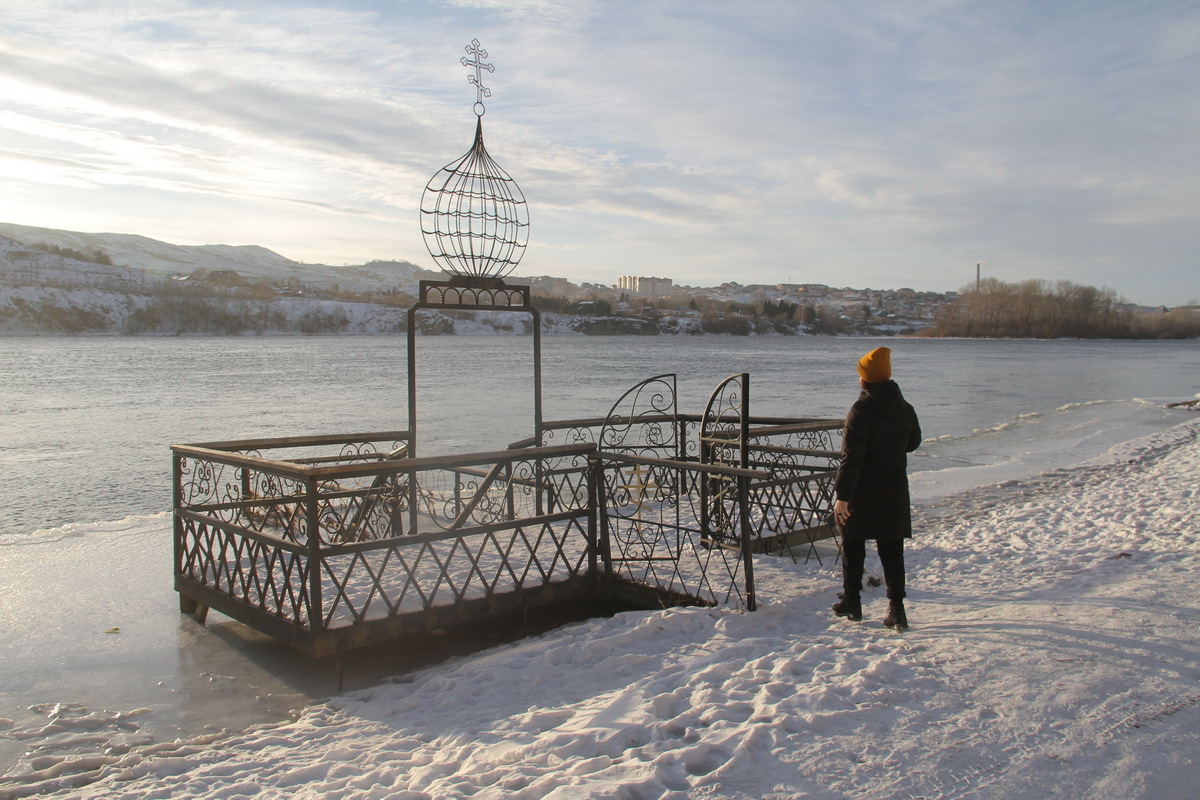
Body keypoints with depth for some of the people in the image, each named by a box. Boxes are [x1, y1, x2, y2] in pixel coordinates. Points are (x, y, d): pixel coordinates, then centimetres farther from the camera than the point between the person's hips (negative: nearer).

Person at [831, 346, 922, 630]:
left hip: (862, 495, -5)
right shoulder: (905, 409, 2)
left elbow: (851, 457, -21)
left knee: (853, 547, 11)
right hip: (895, 495, 5)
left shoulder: (861, 410, -17)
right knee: (892, 551, 8)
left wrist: (842, 495, -19)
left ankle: (851, 602, 20)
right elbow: (912, 443, 20)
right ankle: (896, 607, 3)